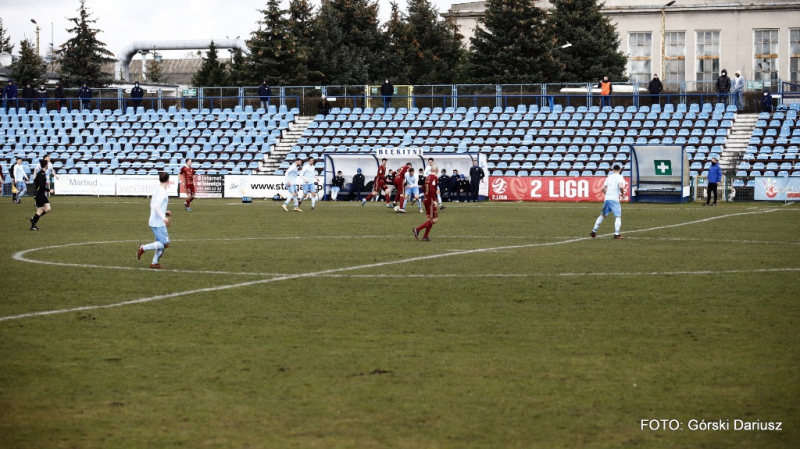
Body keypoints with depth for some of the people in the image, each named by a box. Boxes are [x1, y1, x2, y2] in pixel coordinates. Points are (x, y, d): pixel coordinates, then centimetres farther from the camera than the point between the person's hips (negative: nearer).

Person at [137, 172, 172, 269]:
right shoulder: (162, 192, -16)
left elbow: (152, 205, 19)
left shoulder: (157, 190, 12)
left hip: (154, 222, 9)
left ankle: (154, 263, 13)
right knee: (165, 244, -8)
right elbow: (156, 206, -25)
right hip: (158, 223, -9)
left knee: (161, 243, 13)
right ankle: (143, 248, -11)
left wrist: (165, 212, 23)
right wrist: (164, 218, -29)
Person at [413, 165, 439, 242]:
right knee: (434, 219, -6)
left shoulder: (428, 177, 11)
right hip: (431, 200, -9)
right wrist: (434, 200, -23)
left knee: (431, 219, 15)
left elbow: (425, 189, 18)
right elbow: (432, 190, -25)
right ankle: (417, 229, -12)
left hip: (426, 200, 9)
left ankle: (425, 236, 12)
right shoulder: (434, 178, -15)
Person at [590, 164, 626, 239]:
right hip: (615, 199, -5)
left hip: (607, 198, 5)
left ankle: (594, 231, 20)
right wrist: (622, 193, -1)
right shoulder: (620, 177, 0)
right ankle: (616, 234, -19)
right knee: (618, 216, -5)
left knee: (602, 215, 18)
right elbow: (621, 186, -18)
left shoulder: (609, 177, 16)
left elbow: (603, 188, 14)